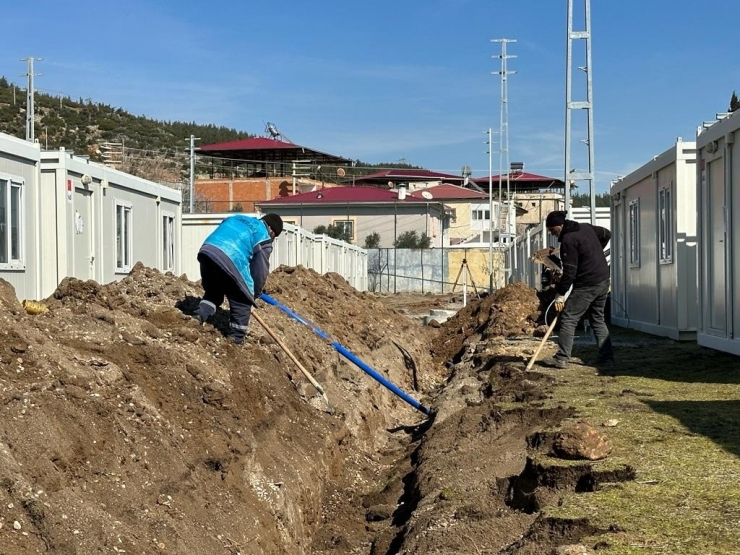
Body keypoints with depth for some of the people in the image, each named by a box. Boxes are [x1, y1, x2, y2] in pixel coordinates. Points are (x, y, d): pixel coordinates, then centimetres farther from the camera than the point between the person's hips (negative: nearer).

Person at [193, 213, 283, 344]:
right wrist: (255, 294, 26)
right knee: (242, 302, 11)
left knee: (213, 292, 30)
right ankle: (236, 339, 17)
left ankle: (200, 316, 10)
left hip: (206, 251, 7)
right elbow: (260, 271, 11)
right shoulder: (263, 238, 12)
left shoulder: (238, 219, 32)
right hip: (230, 260, -6)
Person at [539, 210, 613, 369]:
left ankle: (562, 358, -5)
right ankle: (606, 357, 14)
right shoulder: (586, 227, 9)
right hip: (604, 281, 9)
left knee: (568, 319, -4)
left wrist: (560, 294, -14)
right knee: (598, 320, 17)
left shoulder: (568, 240, -17)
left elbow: (569, 271, -20)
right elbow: (606, 234, 27)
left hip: (587, 286, -9)